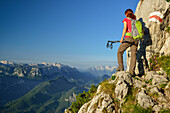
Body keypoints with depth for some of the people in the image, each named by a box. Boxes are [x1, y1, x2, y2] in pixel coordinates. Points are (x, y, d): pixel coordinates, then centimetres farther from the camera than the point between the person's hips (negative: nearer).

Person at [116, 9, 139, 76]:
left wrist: (122, 38, -10)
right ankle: (132, 71, -6)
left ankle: (121, 67, 3)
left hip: (128, 38, -4)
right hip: (135, 39, 5)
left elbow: (125, 28, -9)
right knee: (133, 54, 2)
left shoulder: (126, 19, 5)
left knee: (119, 52, 10)